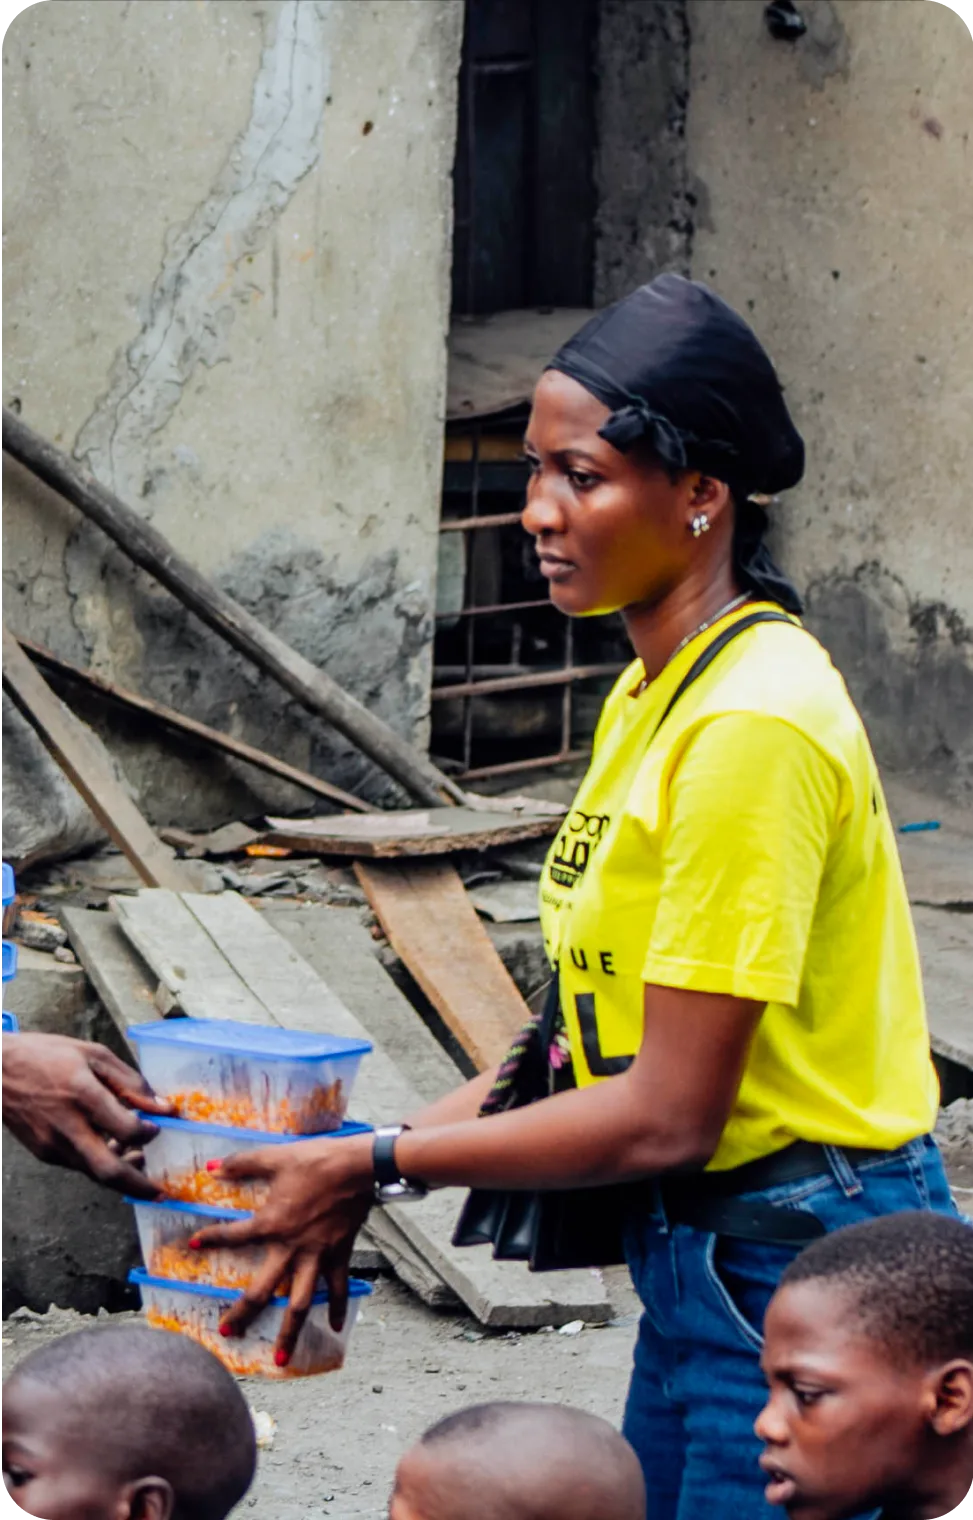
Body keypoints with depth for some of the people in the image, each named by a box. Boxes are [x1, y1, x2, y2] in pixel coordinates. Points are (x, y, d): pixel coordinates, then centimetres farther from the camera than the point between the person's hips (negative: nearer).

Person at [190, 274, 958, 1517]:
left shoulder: (753, 723, -21)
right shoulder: (653, 693, 9)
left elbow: (667, 1115, -21)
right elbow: (602, 1034, 12)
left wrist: (378, 1165, -13)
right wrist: (356, 1176, 4)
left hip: (796, 1268, -9)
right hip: (703, 1259, 9)